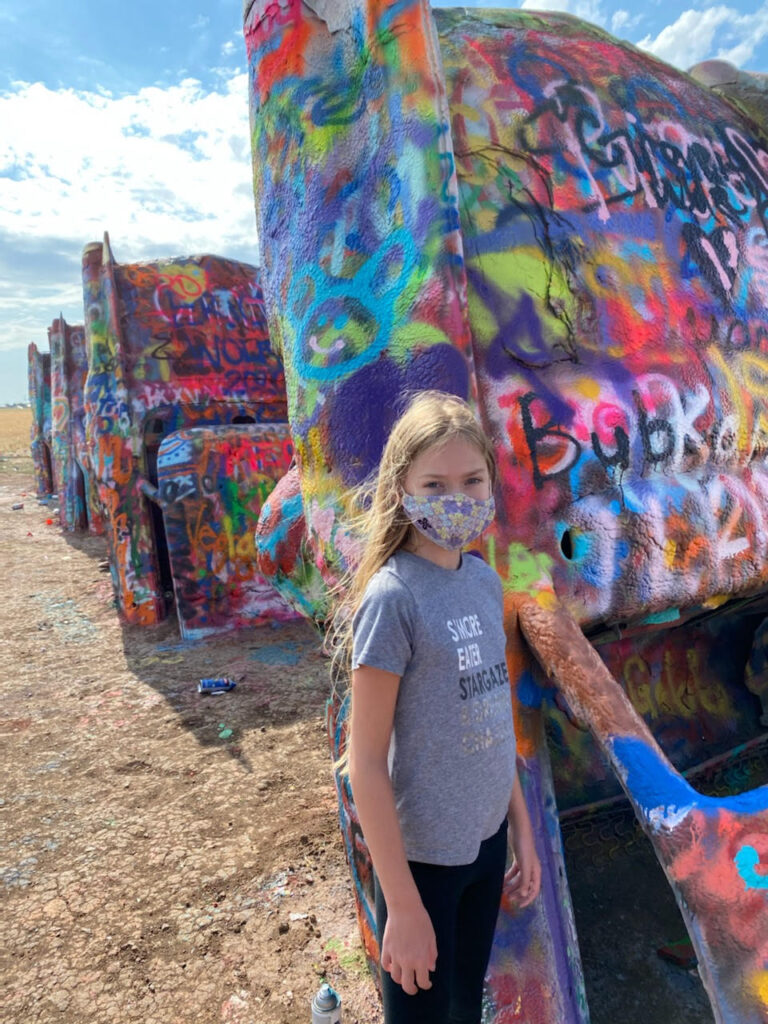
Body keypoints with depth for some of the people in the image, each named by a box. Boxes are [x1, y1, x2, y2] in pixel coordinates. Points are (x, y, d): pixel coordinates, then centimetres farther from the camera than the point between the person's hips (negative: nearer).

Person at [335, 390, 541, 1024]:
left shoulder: (486, 580, -2)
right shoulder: (391, 598, -22)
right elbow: (366, 762, -19)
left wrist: (522, 826, 11)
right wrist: (402, 904, -14)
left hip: (488, 838, 6)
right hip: (422, 854, -6)